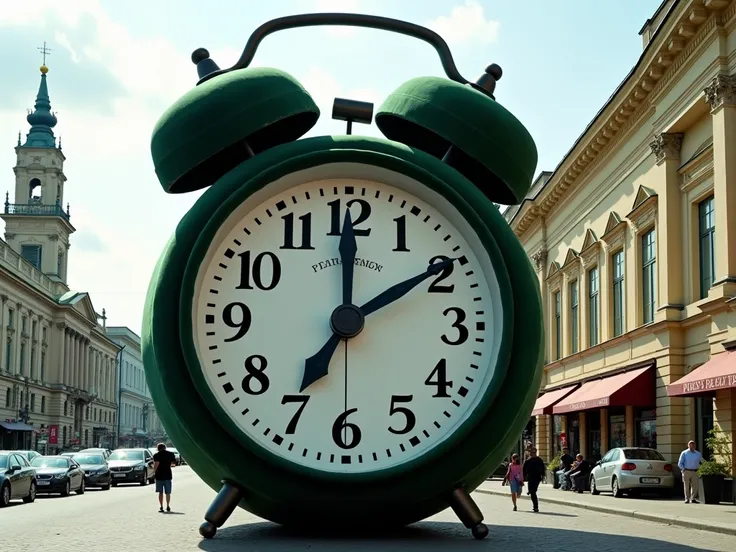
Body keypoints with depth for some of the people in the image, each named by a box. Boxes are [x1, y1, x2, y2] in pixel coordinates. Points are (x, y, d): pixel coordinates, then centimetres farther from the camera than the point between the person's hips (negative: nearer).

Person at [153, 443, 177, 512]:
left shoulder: (156, 455, -4)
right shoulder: (170, 454, 4)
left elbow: (156, 463, -20)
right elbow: (174, 463, 8)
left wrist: (154, 469, -5)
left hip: (159, 476, -2)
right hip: (168, 475, 2)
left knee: (160, 492, 5)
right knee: (168, 492, 11)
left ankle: (161, 507, 0)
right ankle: (168, 506, 14)